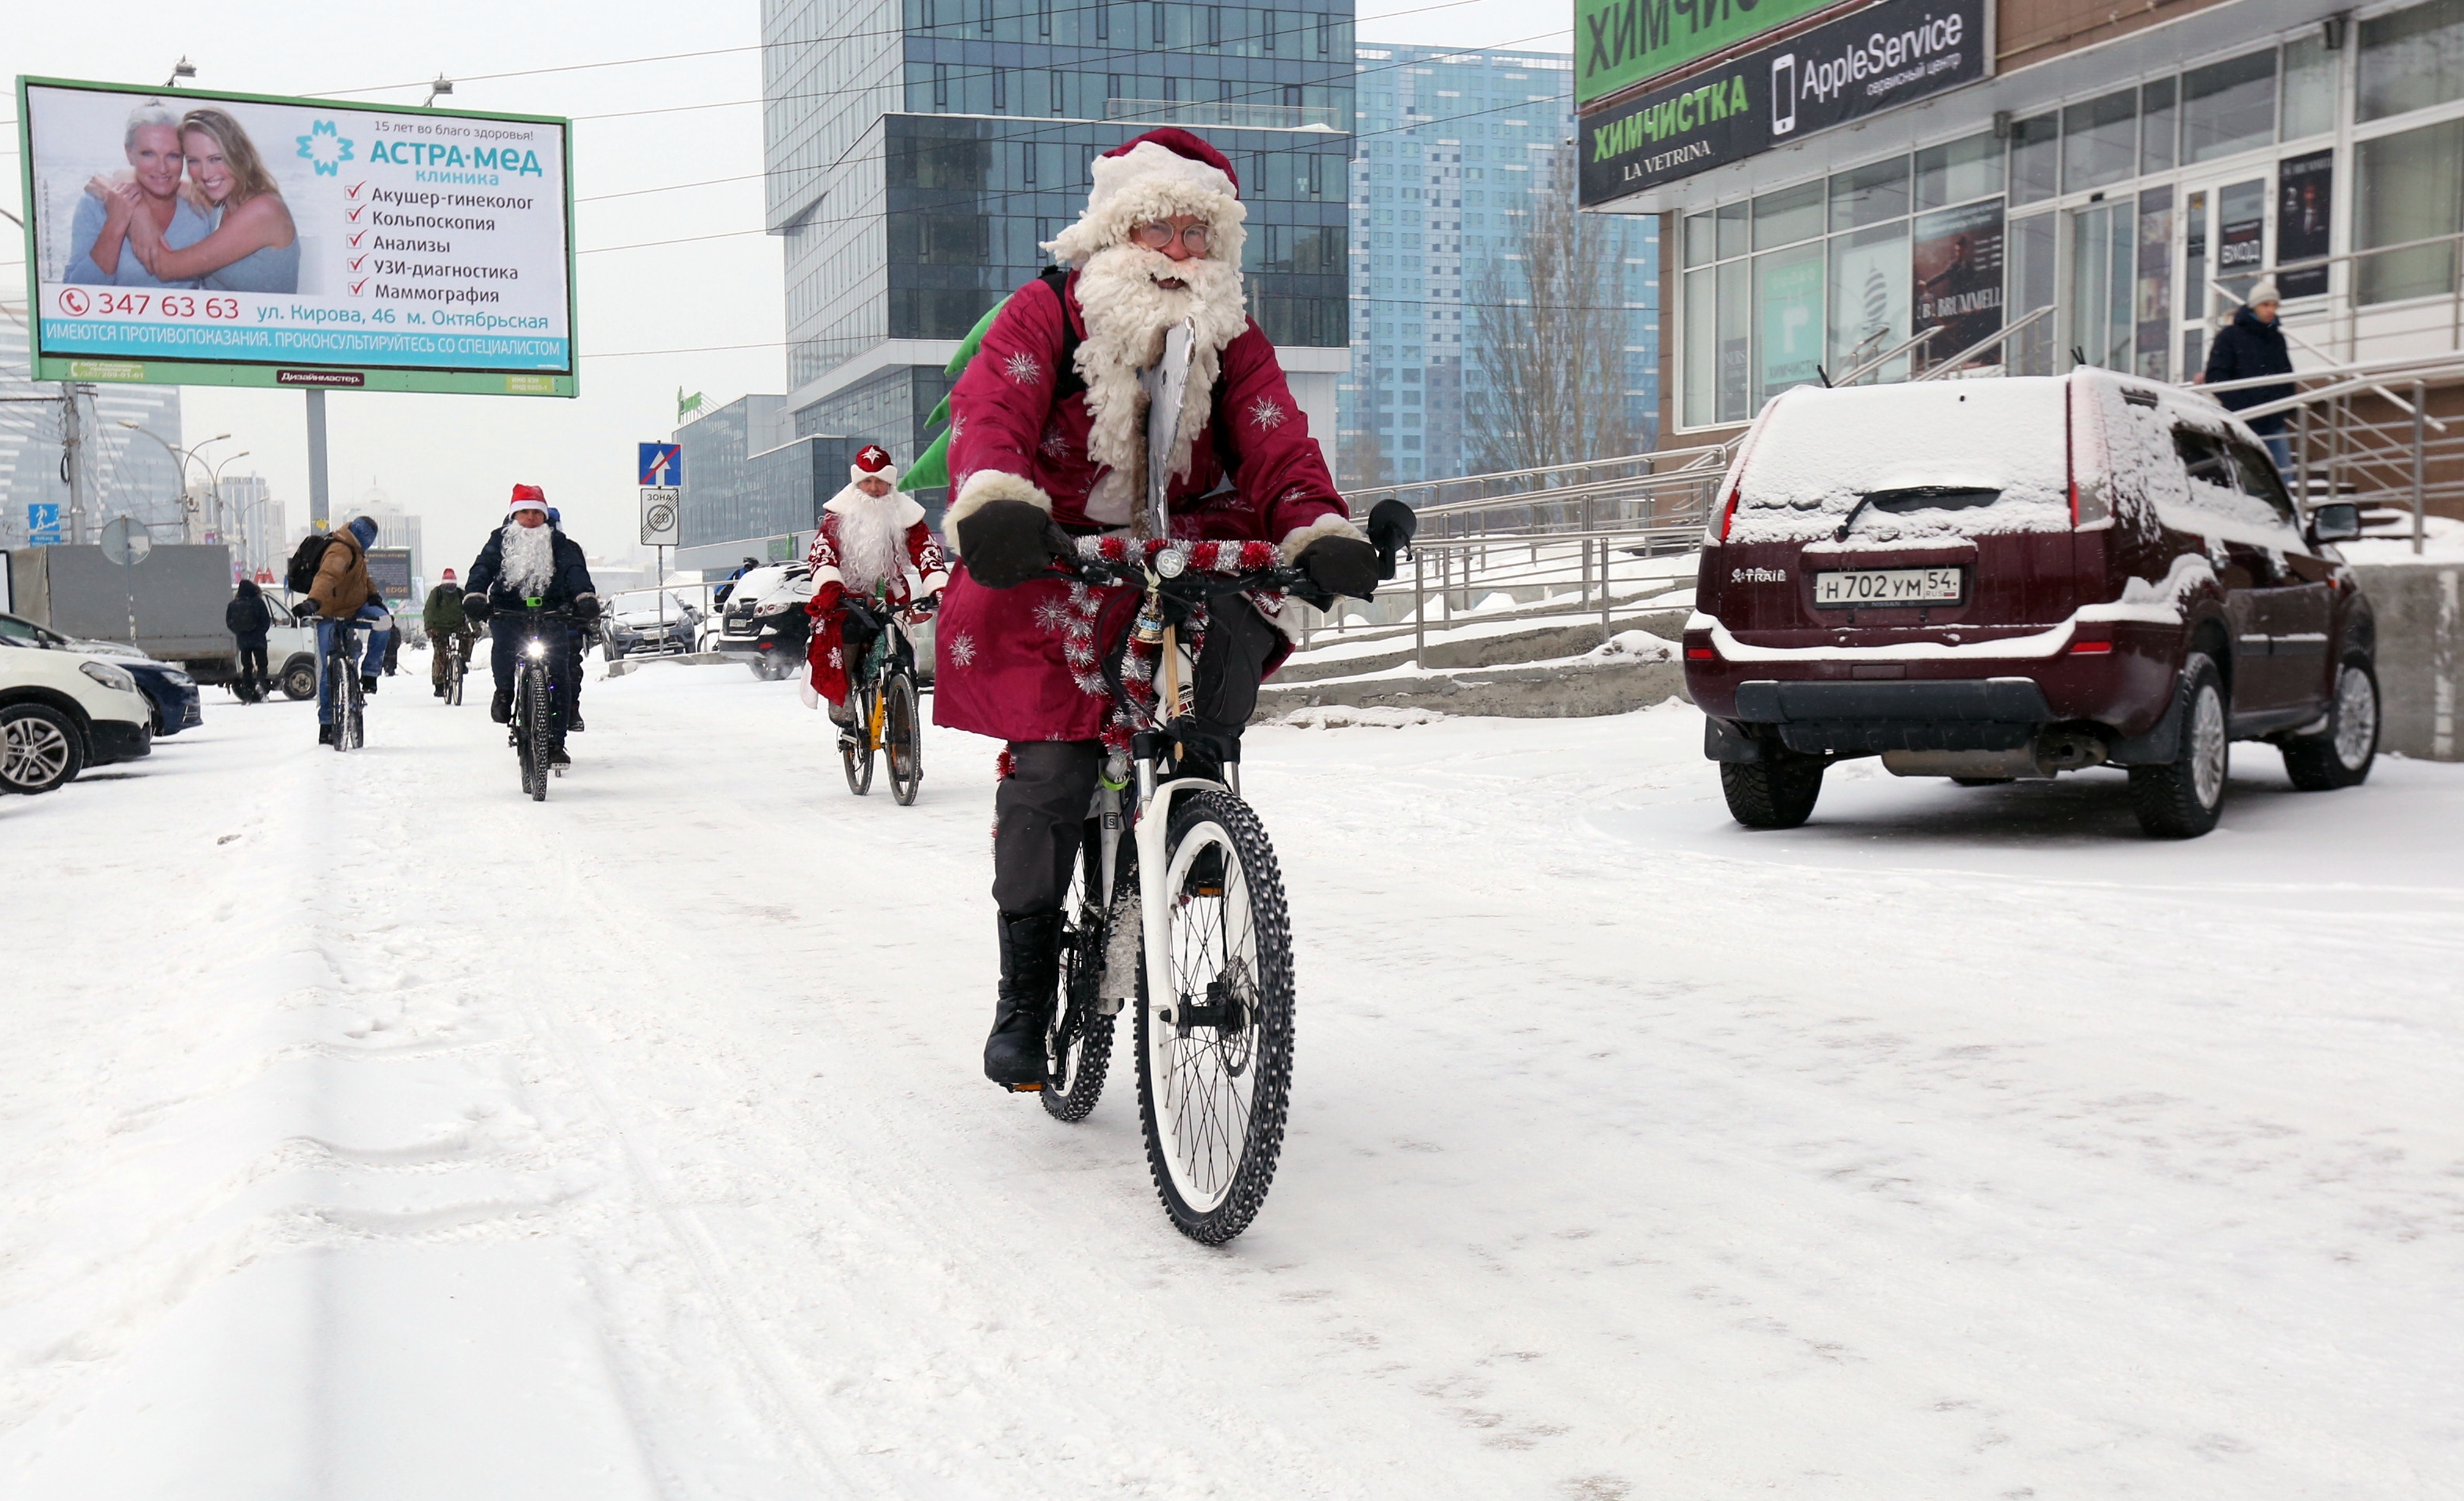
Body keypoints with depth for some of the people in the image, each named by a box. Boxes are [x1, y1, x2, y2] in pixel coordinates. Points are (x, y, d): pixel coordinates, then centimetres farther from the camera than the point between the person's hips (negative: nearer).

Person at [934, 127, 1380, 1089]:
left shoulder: (1233, 341, 5)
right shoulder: (1046, 315, -3)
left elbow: (1277, 446, -8)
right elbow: (990, 411, -20)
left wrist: (1320, 531, -30)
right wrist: (993, 504, -42)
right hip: (1054, 564, -3)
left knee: (1239, 609, -31)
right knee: (1052, 768, -17)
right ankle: (1025, 990, 0)